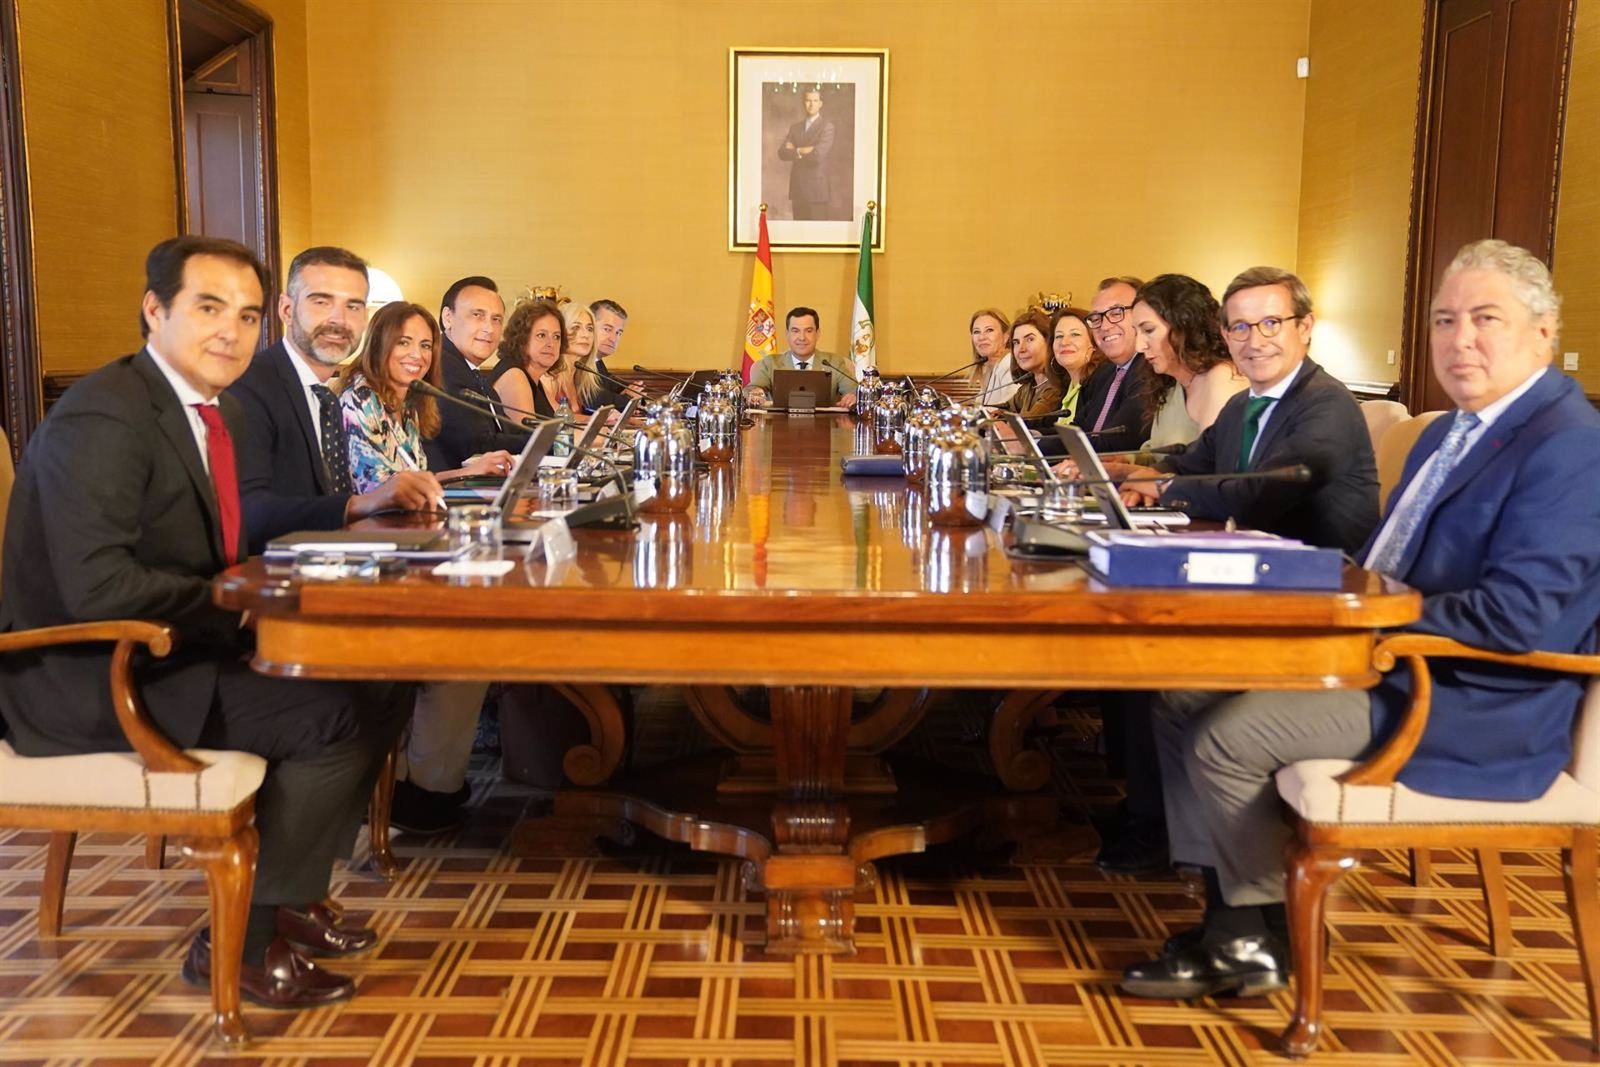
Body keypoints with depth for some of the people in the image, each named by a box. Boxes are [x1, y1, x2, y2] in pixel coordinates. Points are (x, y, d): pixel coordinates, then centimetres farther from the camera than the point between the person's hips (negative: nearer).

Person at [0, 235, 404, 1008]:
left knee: (378, 685, 4)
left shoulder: (220, 411, 9)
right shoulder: (103, 419, -20)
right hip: (91, 683, -9)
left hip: (171, 656, 9)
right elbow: (96, 586, -28)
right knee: (346, 714, -19)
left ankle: (287, 895, 15)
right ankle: (241, 938, -4)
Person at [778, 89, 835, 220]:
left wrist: (796, 151, -3)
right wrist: (805, 151, -11)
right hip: (798, 189, 5)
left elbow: (818, 154, -17)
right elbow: (782, 153, 3)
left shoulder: (827, 127, -2)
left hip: (817, 189, -5)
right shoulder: (795, 128, 16)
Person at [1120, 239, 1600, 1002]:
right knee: (1183, 703, 2)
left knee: (1222, 739, -20)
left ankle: (1267, 936, 6)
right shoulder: (1449, 432, 15)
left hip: (1474, 707, -10)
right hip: (1389, 657, 10)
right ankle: (1229, 923, 7)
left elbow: (1515, 619, -27)